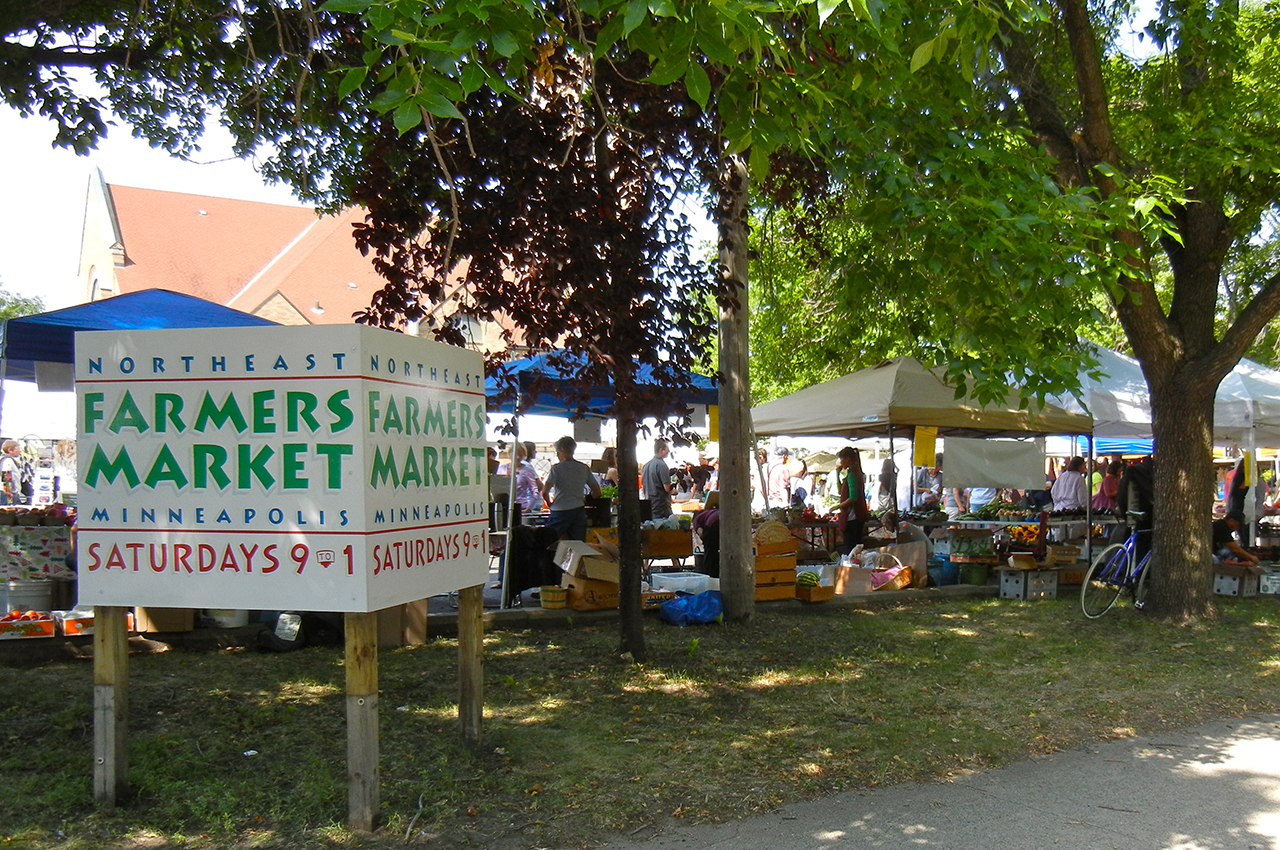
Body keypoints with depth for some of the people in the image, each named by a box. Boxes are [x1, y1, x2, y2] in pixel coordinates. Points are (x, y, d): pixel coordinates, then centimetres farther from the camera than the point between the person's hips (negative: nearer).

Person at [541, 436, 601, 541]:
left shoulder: (557, 468, -6)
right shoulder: (584, 468, 8)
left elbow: (544, 492, -13)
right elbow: (597, 492, 11)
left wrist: (550, 502, 6)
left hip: (561, 511, -5)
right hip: (579, 511, 5)